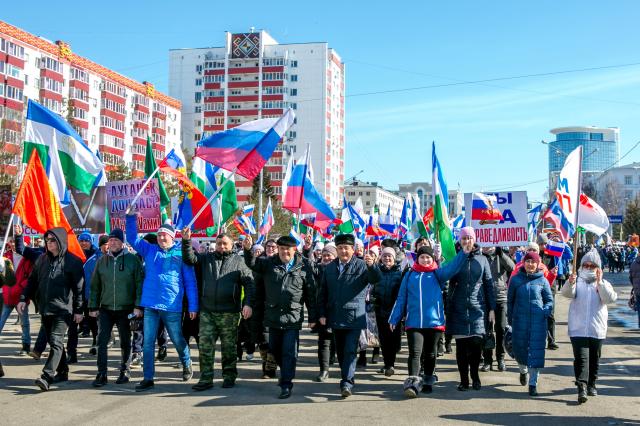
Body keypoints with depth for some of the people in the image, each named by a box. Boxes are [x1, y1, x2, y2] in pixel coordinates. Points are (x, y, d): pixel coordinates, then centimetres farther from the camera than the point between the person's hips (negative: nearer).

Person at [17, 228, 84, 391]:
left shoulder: (73, 261, -5)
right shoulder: (42, 259, 10)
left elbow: (79, 287, -5)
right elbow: (32, 281, 15)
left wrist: (78, 310, -7)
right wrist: (24, 299, 3)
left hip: (63, 309, -6)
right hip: (45, 308, 6)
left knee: (56, 341, -14)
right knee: (54, 342, 13)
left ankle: (47, 376, -19)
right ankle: (62, 372, 24)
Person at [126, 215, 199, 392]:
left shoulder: (181, 253, -1)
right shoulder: (149, 250, 9)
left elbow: (190, 282, -1)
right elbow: (132, 238, 10)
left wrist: (193, 306, -5)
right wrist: (131, 217, -4)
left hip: (172, 307, -3)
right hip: (150, 305, 3)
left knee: (178, 340, 12)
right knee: (148, 342, 3)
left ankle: (187, 365, 38)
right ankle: (148, 378, 11)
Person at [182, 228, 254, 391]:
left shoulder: (238, 261, 3)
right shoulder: (207, 258, 12)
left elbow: (249, 283, -1)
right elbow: (189, 259, 1)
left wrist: (248, 303, -12)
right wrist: (186, 241, -14)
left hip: (229, 313, -2)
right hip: (207, 312, 2)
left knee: (229, 347, 7)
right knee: (205, 345, 1)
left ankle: (229, 376, 20)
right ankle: (206, 379, 8)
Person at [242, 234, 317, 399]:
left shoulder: (303, 267, -4)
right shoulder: (269, 263, 2)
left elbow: (311, 293, -1)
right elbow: (251, 263, -10)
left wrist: (312, 317, 0)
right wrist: (248, 249, -31)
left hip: (293, 317, -4)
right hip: (273, 316, 4)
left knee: (289, 352, -2)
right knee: (275, 349, 17)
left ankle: (286, 384, 5)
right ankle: (285, 373, 40)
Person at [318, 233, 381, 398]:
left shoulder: (361, 265, -3)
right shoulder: (329, 268, 10)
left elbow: (376, 279, -19)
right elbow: (323, 292, 14)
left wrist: (371, 266, -38)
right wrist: (322, 314, 7)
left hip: (354, 317, -5)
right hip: (335, 316, 5)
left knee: (350, 351, -10)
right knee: (340, 351, 13)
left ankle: (347, 383, -9)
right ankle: (347, 378, 27)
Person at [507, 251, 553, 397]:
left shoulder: (542, 280, 2)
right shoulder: (516, 279, 4)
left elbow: (549, 300, 10)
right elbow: (510, 300, 10)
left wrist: (545, 311, -7)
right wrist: (510, 319, 8)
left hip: (538, 321, -1)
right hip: (520, 320, 1)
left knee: (536, 351, -4)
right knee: (519, 349, 8)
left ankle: (533, 384, 4)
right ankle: (523, 371, 40)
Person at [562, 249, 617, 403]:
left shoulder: (603, 284, 7)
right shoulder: (577, 281, 4)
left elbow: (611, 298, -12)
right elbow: (567, 293, -16)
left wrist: (599, 282, -21)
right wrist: (570, 284, -37)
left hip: (597, 330, 2)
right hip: (578, 329, -2)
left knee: (594, 359, 14)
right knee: (581, 359, -11)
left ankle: (591, 385, 30)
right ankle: (582, 388, -16)